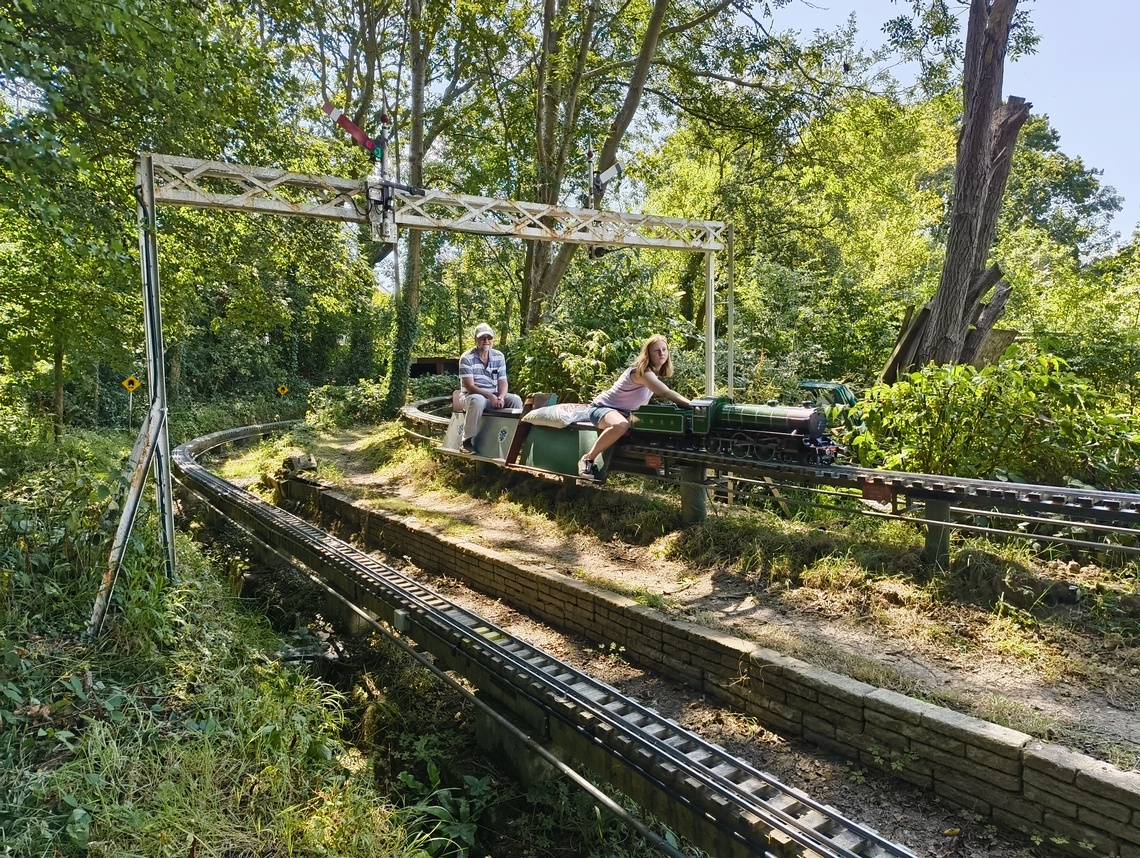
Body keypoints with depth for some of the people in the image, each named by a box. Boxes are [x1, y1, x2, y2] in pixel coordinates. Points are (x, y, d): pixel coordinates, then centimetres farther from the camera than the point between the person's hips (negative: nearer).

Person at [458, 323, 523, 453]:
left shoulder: (499, 356, 4)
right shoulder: (466, 358, -11)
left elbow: (503, 382, 1)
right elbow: (470, 386, -17)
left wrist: (501, 397, -21)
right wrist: (490, 396, -29)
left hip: (494, 396, 5)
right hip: (472, 395, -5)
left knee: (516, 400, -19)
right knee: (478, 401, -39)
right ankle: (468, 440, -30)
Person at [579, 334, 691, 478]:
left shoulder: (656, 373, 4)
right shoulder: (643, 371, -27)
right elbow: (665, 393, -40)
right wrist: (691, 405, -47)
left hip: (624, 412, 10)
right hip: (602, 408, -10)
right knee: (621, 425, -42)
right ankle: (587, 459, -25)